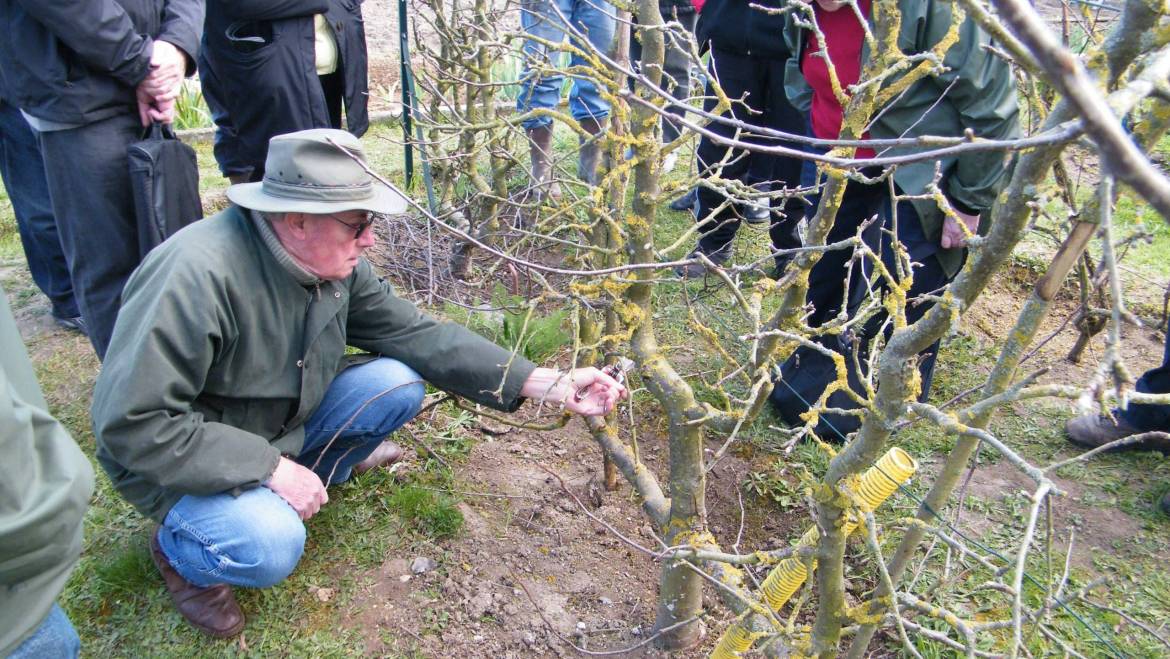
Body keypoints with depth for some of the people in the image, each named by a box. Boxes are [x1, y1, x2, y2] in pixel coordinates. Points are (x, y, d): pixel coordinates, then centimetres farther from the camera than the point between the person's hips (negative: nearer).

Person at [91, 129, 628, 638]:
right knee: (268, 544, -33)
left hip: (282, 426, 6)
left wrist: (549, 384, -15)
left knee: (396, 384, -13)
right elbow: (131, 425, -31)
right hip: (179, 460, -6)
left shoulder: (336, 261, -11)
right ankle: (180, 550, 2)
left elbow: (415, 333, -9)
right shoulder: (197, 276, -34)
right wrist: (269, 467, -32)